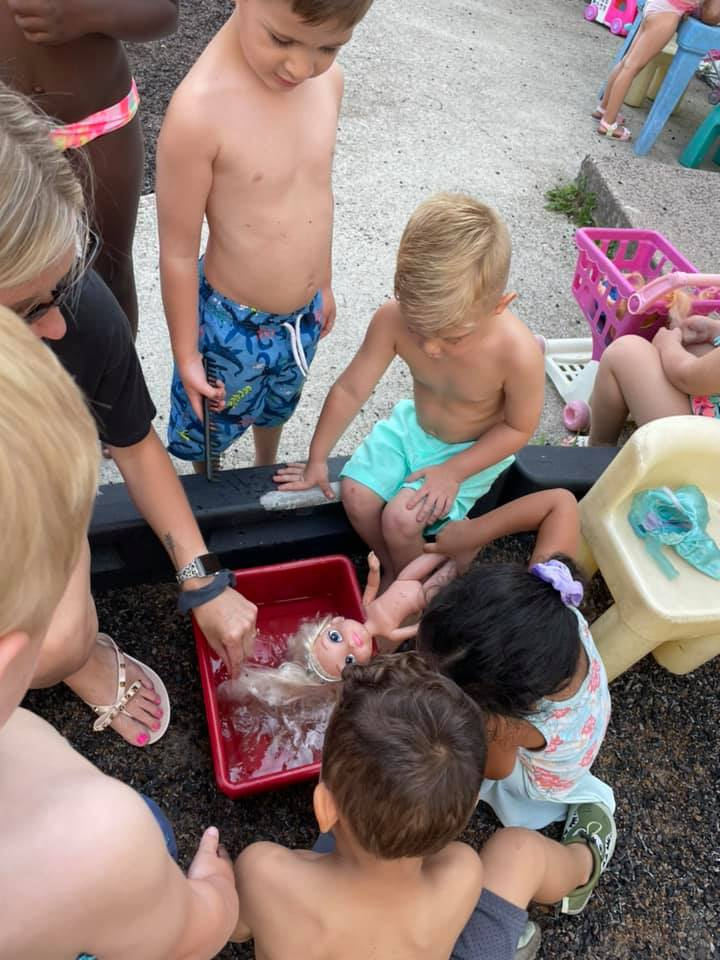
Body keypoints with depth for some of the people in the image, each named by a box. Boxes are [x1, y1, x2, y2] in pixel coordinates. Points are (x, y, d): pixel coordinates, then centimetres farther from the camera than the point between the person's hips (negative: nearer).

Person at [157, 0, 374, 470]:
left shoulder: (328, 80, -10)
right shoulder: (199, 111, -30)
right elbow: (178, 252, -20)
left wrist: (323, 286, 15)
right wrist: (186, 354, -11)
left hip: (303, 315, 6)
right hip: (232, 322, -5)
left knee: (278, 405, 33)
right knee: (211, 429, 23)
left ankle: (267, 471, 64)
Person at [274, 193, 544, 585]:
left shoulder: (518, 354, -34)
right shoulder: (394, 317, -28)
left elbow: (518, 426, -15)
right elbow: (350, 389, -17)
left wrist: (454, 471, -19)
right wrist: (317, 459, -6)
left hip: (472, 450, -3)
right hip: (412, 425, 4)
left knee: (400, 519, -17)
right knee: (356, 495, -12)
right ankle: (392, 569, 19)